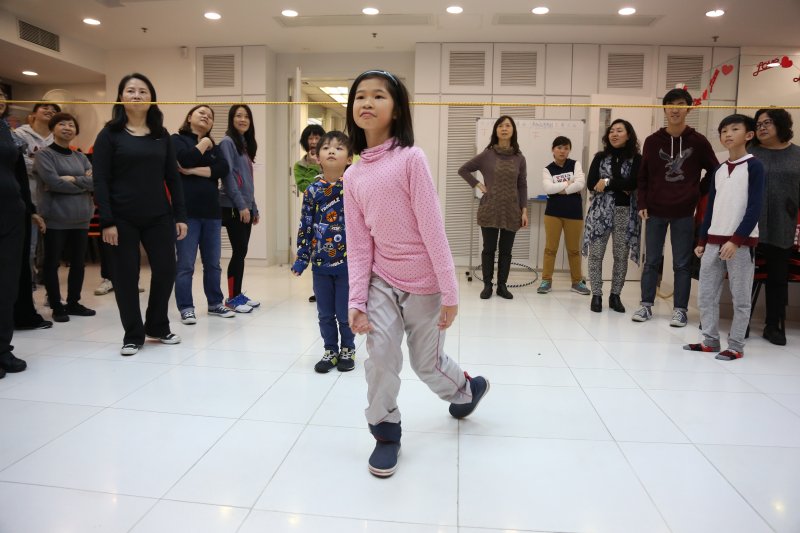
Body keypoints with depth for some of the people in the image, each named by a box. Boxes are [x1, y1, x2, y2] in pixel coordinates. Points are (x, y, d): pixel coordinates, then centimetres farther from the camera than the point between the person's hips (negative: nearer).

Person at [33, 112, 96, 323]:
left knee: (78, 262, 11)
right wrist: (83, 184, -6)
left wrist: (73, 179, -13)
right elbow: (53, 182, -16)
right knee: (52, 263, 3)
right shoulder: (44, 154, -2)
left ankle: (73, 303, 23)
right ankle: (57, 306, 13)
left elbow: (96, 180, 0)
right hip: (56, 219, -5)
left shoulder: (80, 157, 13)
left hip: (81, 219, 5)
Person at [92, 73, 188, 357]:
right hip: (123, 219, -3)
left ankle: (158, 326, 25)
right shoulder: (110, 134, 0)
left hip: (159, 217, 3)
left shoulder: (162, 135, 10)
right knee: (126, 277, 4)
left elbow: (173, 178, 8)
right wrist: (107, 221, -12)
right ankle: (133, 335, 18)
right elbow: (100, 181, -5)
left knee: (166, 271, 4)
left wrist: (180, 216, 2)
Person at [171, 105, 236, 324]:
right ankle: (186, 308, 6)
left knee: (213, 263, 11)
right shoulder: (177, 139, 5)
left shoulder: (213, 146, 18)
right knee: (186, 264, -2)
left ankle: (215, 303, 21)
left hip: (211, 211, 5)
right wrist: (202, 145, 0)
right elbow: (186, 159, -16)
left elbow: (224, 168, -2)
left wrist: (195, 170, -12)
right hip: (187, 211, -5)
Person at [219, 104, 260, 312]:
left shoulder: (246, 145, 18)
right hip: (233, 207, -8)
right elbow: (228, 176, -14)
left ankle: (238, 294, 16)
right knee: (239, 251, -7)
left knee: (242, 252, 9)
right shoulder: (227, 142, -6)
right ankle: (233, 297, 1)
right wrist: (241, 205, -18)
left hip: (246, 206, 8)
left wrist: (254, 208, 16)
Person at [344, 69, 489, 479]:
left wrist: (449, 293, -17)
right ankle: (385, 433, 16)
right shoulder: (352, 176, 0)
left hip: (423, 282, -3)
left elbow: (433, 229, -18)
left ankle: (468, 388, 45)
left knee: (427, 364, 11)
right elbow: (358, 245, -1)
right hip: (382, 280, 4)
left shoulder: (411, 158, -16)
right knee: (380, 355, -8)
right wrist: (357, 299, -7)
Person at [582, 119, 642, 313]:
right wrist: (620, 187, -11)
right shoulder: (600, 157, 8)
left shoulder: (636, 159, 3)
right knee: (596, 254, -2)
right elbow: (591, 184, -3)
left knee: (621, 256, 4)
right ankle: (596, 295, 8)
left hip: (626, 213, -1)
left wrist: (608, 183, -12)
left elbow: (634, 183, -13)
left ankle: (615, 295, 17)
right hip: (600, 211, 1)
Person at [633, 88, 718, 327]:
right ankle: (646, 304, 17)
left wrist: (699, 193, 1)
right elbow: (643, 175, 6)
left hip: (684, 213, -1)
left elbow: (715, 171, 8)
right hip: (655, 211, 1)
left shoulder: (698, 141, 0)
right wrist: (642, 203, -1)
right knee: (651, 261, 8)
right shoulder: (653, 141, 3)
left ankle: (680, 309, 14)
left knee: (682, 264, 5)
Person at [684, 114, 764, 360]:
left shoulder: (754, 166, -4)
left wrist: (736, 240, -18)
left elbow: (755, 208, -11)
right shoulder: (719, 170, 13)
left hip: (741, 242, -6)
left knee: (740, 298, 2)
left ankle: (736, 346, 10)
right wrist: (701, 241, 11)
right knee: (706, 295, 7)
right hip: (714, 241, 6)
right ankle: (710, 340, 18)